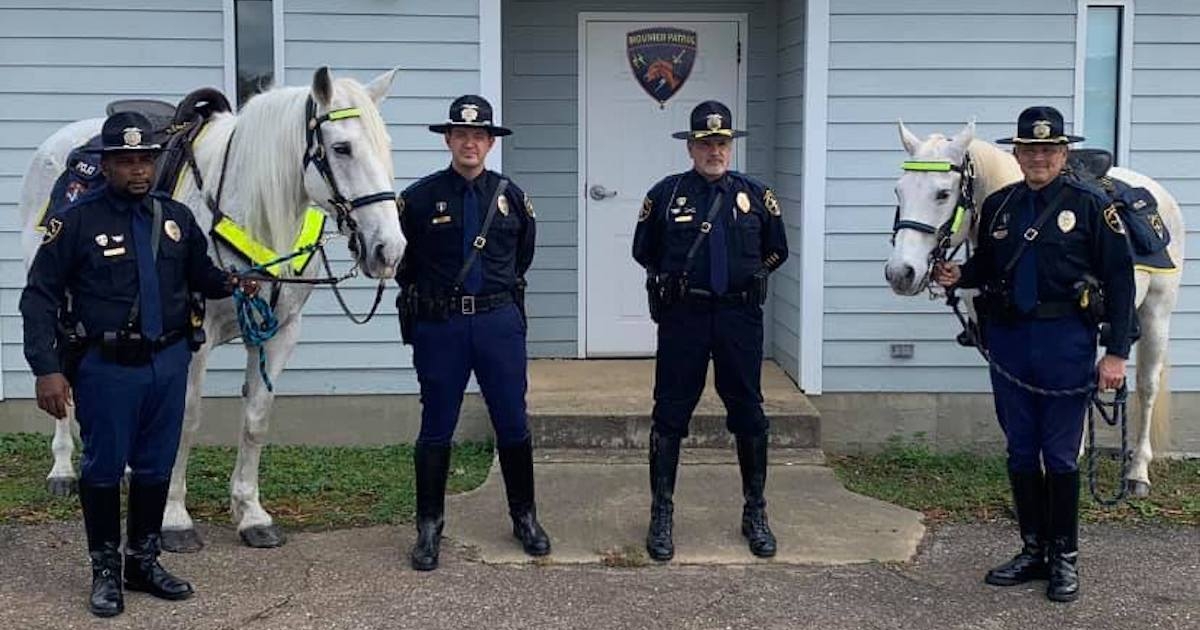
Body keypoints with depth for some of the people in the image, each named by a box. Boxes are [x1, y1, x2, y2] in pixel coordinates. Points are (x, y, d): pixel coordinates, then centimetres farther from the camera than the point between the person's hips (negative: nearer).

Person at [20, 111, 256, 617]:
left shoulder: (176, 217, 4)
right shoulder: (76, 221, -9)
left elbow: (201, 275, 20)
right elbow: (39, 298, -9)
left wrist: (230, 283, 1)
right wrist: (47, 369, -15)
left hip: (169, 362, 4)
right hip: (106, 367, -4)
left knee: (156, 466, 13)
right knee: (104, 467, 7)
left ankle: (144, 562, 29)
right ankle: (105, 570, 22)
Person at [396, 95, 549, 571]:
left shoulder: (511, 197, 5)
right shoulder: (420, 197, -3)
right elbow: (401, 257, 9)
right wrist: (422, 292, 12)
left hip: (500, 322, 2)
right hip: (439, 326, -2)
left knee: (513, 425, 8)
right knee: (436, 429, 5)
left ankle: (525, 518, 22)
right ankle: (429, 527, 15)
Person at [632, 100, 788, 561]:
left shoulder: (755, 194, 5)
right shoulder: (666, 194, 1)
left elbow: (777, 251, 16)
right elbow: (644, 251, 12)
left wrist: (743, 279, 12)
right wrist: (676, 281, 11)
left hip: (740, 317, 1)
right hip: (682, 317, -1)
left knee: (749, 416, 7)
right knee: (670, 415, 2)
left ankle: (755, 514, 20)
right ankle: (661, 516, 12)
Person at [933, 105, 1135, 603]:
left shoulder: (1091, 204, -5)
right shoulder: (998, 205, 8)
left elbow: (1119, 279, -6)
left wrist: (1116, 352, -11)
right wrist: (958, 276, -4)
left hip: (1065, 342, -4)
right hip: (1008, 340, 4)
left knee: (1060, 454, 3)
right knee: (1021, 450, 11)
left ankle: (1065, 557, 16)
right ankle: (1033, 551, 23)